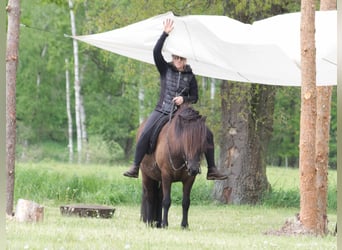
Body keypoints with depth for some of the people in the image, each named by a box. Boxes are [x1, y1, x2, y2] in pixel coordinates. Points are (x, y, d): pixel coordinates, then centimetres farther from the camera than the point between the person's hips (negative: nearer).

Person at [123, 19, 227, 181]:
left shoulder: (190, 76, 6)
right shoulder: (165, 69, 3)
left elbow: (195, 98, 10)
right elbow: (156, 52, -12)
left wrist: (184, 99, -12)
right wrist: (165, 34, -20)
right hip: (162, 111, -2)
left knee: (208, 134, -11)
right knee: (145, 134, -25)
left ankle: (212, 170, -4)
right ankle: (135, 167, -16)